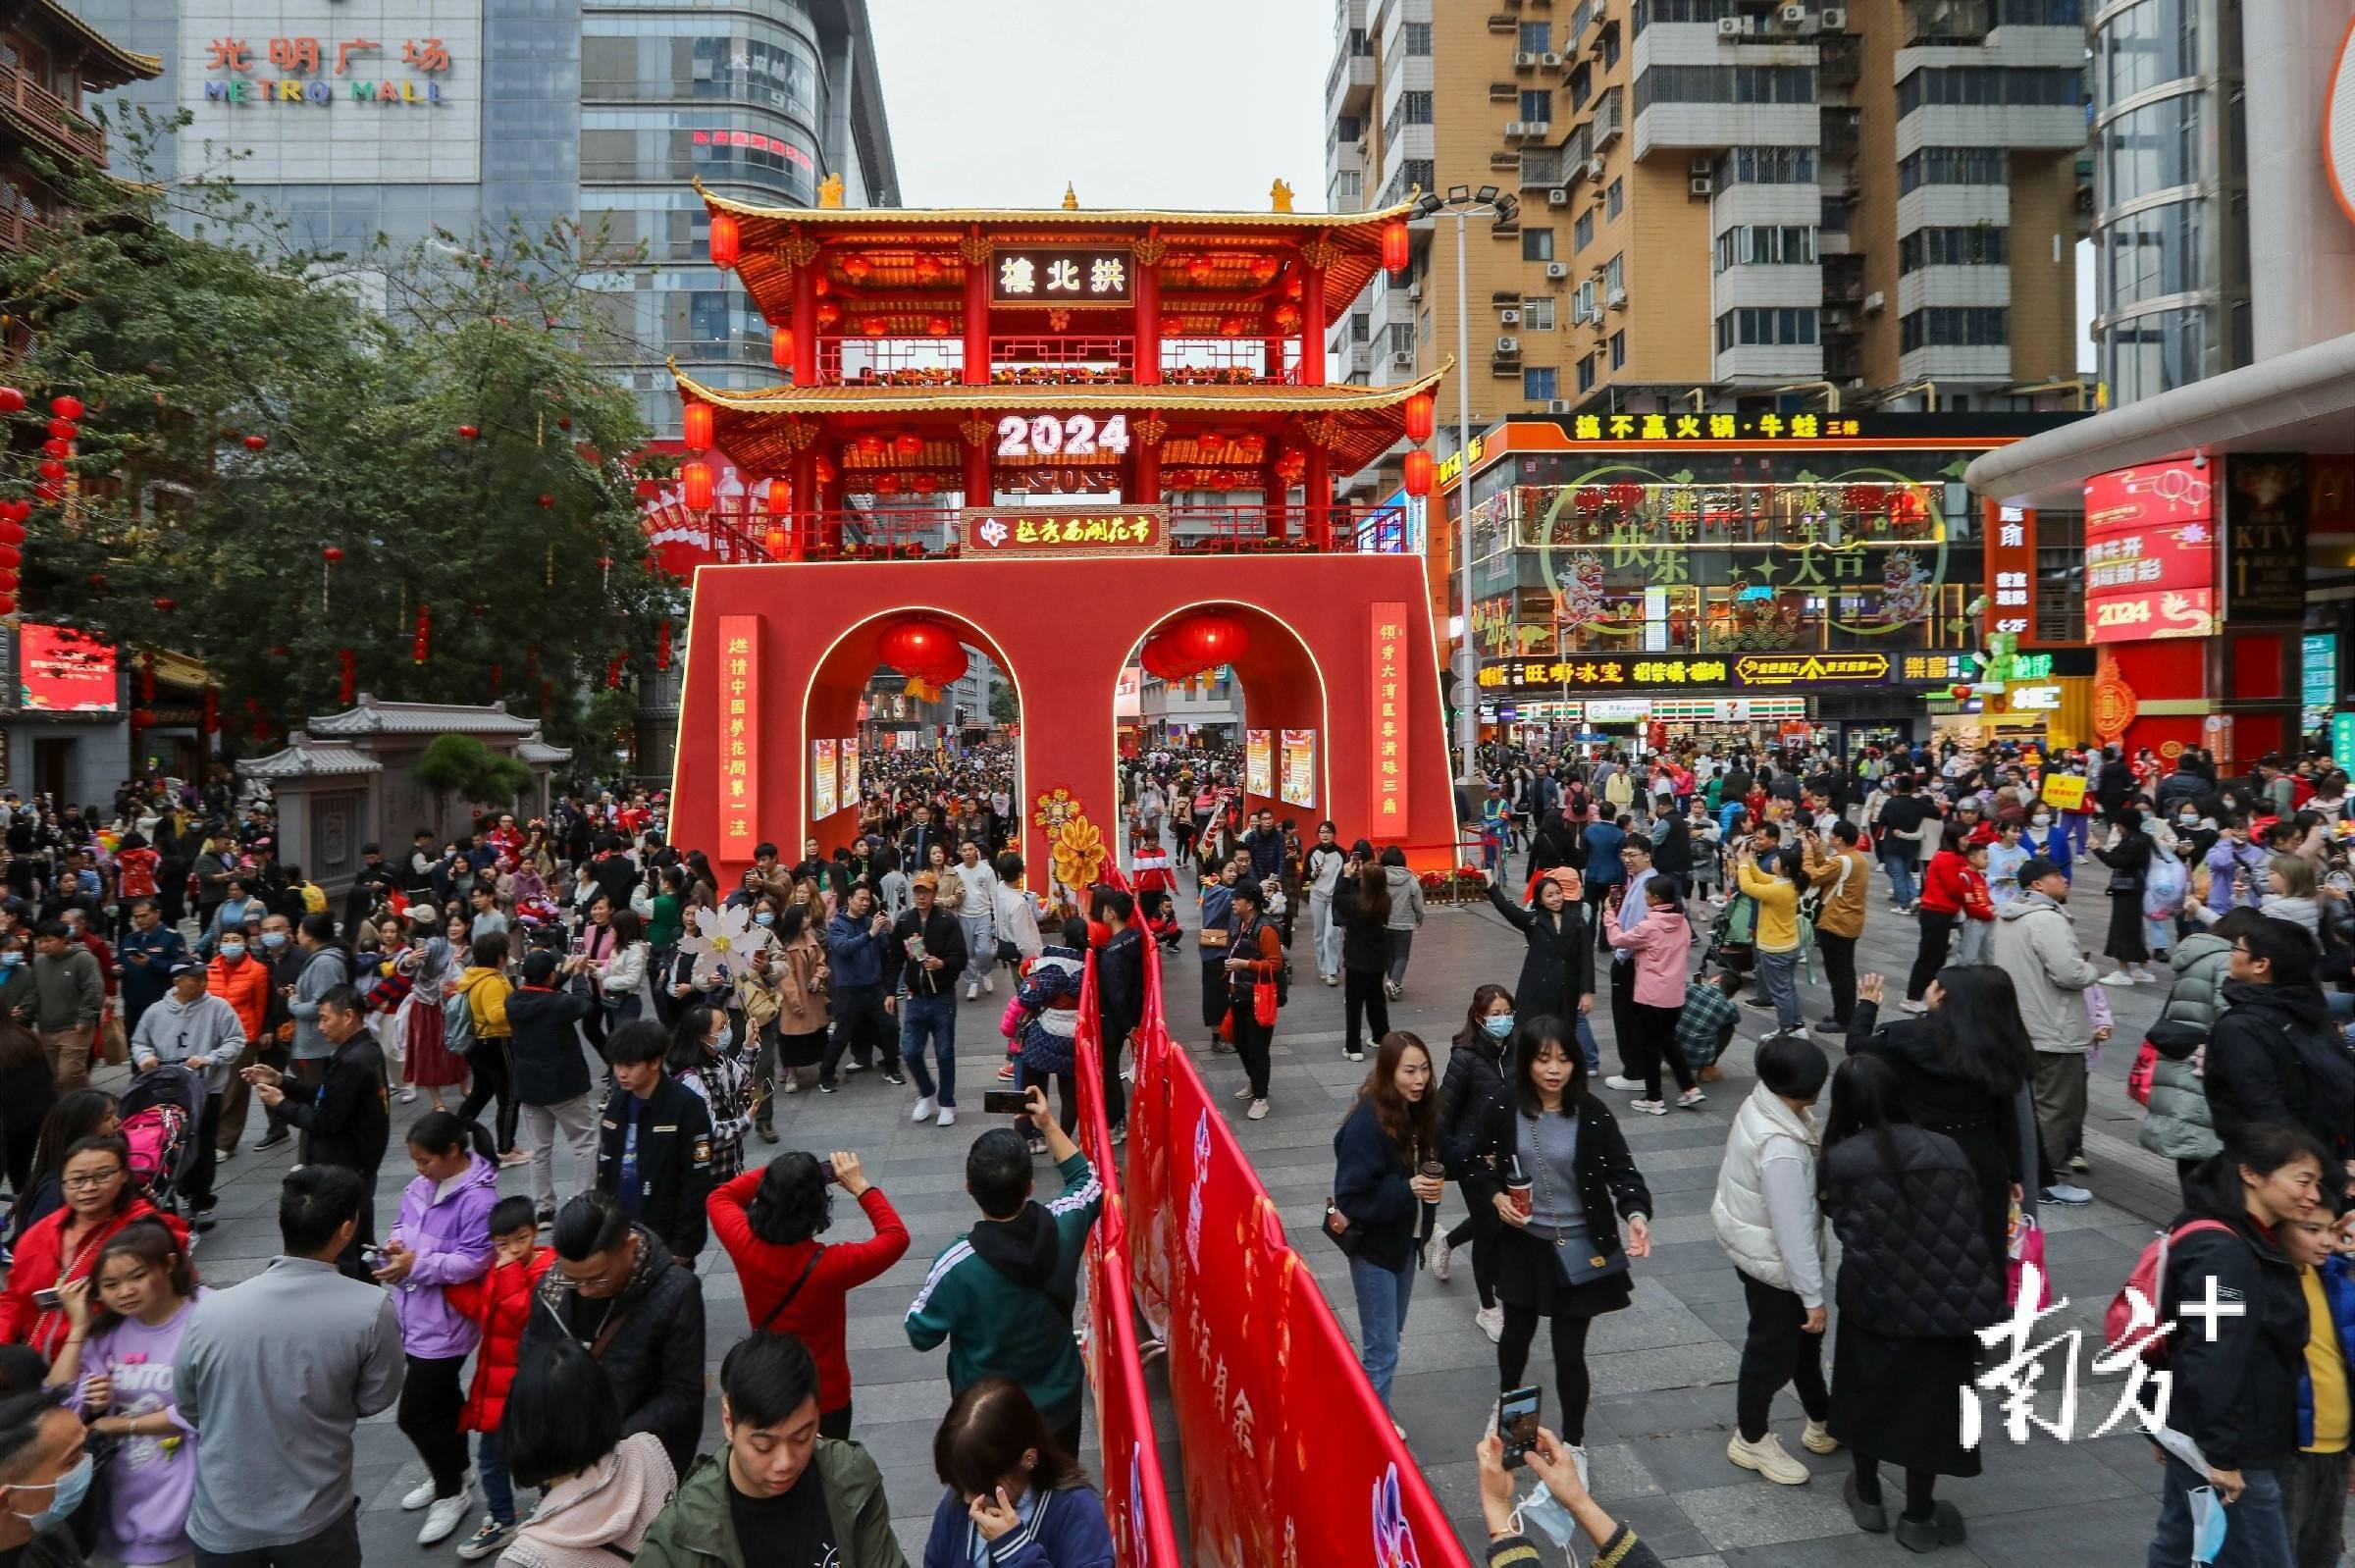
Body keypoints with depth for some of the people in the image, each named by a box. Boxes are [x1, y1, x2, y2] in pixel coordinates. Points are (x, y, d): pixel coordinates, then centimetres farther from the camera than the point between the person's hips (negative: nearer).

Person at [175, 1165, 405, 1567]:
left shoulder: (207, 1313, -15)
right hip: (315, 1521, -1)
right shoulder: (371, 1311, -22)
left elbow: (187, 1410, 2)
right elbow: (375, 1400, -6)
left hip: (220, 1522, 2)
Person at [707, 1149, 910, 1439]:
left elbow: (719, 1198, -1)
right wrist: (861, 1187, -16)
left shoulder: (745, 1247, -23)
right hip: (825, 1399, -3)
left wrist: (774, 1174, -9)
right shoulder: (829, 1265, -32)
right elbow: (896, 1237, -16)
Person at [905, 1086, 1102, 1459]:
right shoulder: (1063, 1227, -24)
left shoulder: (956, 1265, -33)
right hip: (1059, 1401, 2)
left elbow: (920, 1335, -15)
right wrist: (1049, 1125, 2)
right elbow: (1088, 1180, 0)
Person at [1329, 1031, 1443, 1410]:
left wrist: (1432, 1183, -9)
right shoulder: (1367, 1123, -26)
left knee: (1390, 1335, 21)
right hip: (1373, 1243, -7)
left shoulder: (1421, 1111, -5)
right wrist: (1407, 1188, -31)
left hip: (1405, 1238, 7)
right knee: (1382, 1350, 0)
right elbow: (1352, 1196, -24)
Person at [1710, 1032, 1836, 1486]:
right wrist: (1813, 1296, -20)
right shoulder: (1781, 1150, -37)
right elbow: (1793, 1230, -29)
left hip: (1751, 1240, 9)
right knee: (1775, 1348, 12)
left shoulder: (1761, 1104, -9)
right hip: (1772, 1261, -9)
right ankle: (1751, 1440, 34)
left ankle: (1821, 1421, 46)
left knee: (1804, 1335, 26)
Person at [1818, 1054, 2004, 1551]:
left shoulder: (1837, 1161, -14)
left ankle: (1868, 1499, 36)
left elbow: (1843, 1226, -9)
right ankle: (1918, 1518, 29)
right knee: (1926, 1404, 16)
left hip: (1873, 1302, -1)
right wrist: (1978, 1299, 6)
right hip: (1943, 1304, 1)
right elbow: (1975, 1230, -5)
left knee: (1867, 1394, 21)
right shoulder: (1946, 1149, -8)